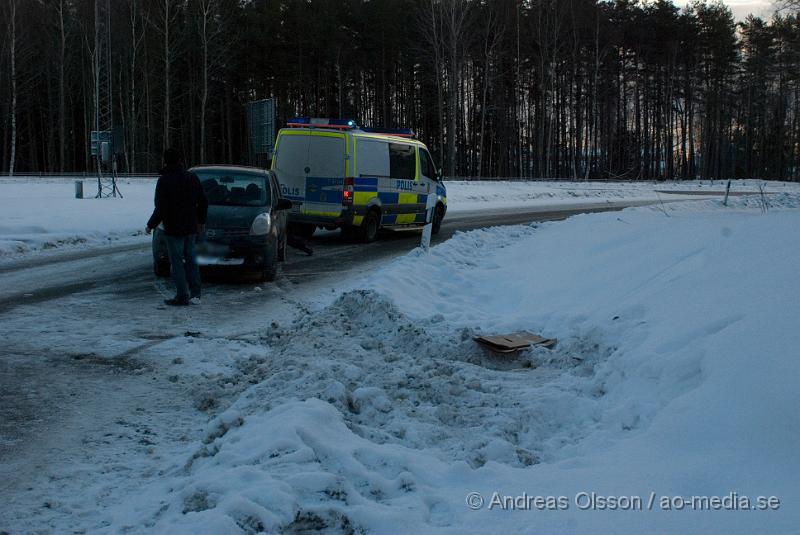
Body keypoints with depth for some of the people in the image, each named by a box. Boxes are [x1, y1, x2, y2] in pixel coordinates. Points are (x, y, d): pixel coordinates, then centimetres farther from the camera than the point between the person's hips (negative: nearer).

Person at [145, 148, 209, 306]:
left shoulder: (164, 181, -14)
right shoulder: (192, 177, 3)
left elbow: (160, 209, -17)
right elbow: (203, 202, 9)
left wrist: (150, 225, -5)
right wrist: (201, 221, 22)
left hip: (173, 229, -6)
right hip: (191, 228, 6)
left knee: (177, 262, 1)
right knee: (191, 259, 15)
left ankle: (182, 296, 2)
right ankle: (195, 294, 15)